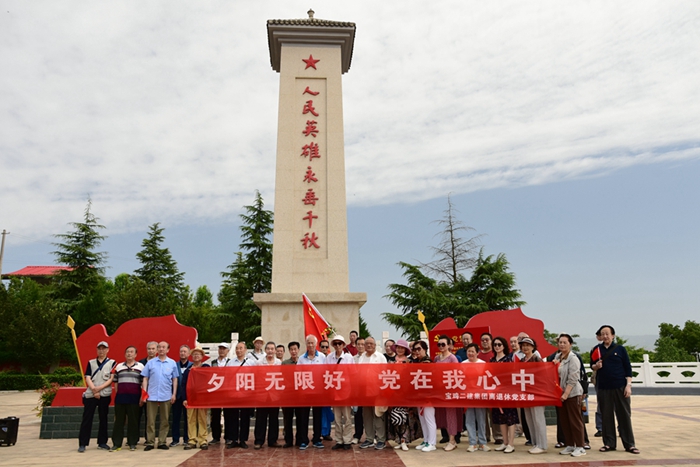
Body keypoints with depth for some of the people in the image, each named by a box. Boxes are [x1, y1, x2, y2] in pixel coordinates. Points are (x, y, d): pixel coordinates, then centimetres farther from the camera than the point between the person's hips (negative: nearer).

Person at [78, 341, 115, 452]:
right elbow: (87, 378, 2)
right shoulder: (91, 363, 11)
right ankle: (82, 444, 4)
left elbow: (112, 378, -3)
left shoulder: (112, 363, 6)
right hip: (90, 394, 1)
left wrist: (100, 388, -14)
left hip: (105, 394, -1)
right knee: (86, 419, -1)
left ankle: (102, 442, 15)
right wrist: (94, 390, -12)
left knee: (103, 419, 6)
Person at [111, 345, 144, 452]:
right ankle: (116, 443, 12)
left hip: (134, 397, -2)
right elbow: (115, 383, 13)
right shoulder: (119, 366, 10)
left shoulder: (140, 366, 2)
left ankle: (132, 443, 11)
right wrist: (117, 395, 6)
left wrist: (142, 396, -4)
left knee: (133, 421, 3)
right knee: (119, 420, 5)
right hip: (120, 397, 2)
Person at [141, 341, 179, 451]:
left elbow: (175, 380, 6)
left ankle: (162, 442, 15)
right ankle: (150, 442, 12)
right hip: (152, 395, 0)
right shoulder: (150, 363, 4)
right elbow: (145, 379, 5)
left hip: (166, 396, 0)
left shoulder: (172, 363, 4)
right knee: (150, 420, 3)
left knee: (165, 420, 6)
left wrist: (174, 394, 0)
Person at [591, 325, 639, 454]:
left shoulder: (620, 349, 1)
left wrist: (628, 385, -7)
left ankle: (629, 444, 12)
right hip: (603, 388, 2)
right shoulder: (597, 350, 7)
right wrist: (596, 366, -9)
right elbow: (592, 366, 14)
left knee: (624, 415, 3)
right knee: (606, 416, 6)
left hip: (620, 387, -2)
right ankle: (609, 443, 15)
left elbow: (628, 368, 1)